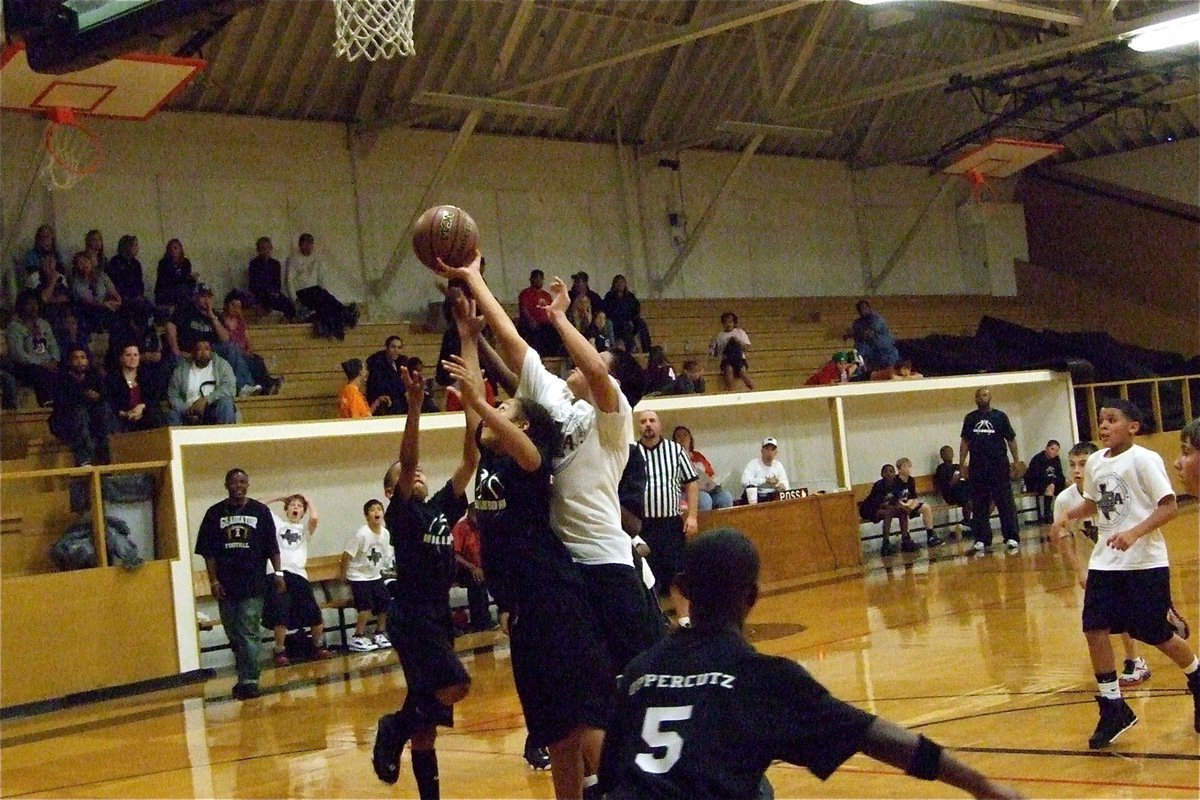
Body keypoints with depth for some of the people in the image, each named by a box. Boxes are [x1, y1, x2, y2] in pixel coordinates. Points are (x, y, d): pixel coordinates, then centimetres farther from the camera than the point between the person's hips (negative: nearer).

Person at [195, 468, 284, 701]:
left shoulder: (260, 511, 4)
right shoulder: (215, 513, 6)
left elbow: (272, 546, 5)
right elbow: (208, 551, 5)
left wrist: (277, 573, -4)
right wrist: (213, 581, -2)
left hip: (253, 583, -2)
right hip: (226, 584, 3)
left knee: (248, 633, -8)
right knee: (234, 635, 10)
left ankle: (248, 680, -9)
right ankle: (247, 677, 22)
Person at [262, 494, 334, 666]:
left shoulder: (305, 528, 16)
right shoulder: (278, 523, 17)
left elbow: (315, 518, -7)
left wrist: (309, 501, 8)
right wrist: (277, 499, 18)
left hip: (298, 574, 1)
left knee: (315, 614, 1)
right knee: (280, 615, -9)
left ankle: (319, 647, 21)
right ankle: (280, 652, 7)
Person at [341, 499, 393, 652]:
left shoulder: (385, 533, -6)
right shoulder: (361, 534, -23)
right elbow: (347, 555, -18)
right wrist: (344, 574, -11)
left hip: (375, 575, 6)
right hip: (359, 576, -6)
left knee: (385, 604, 6)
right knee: (366, 606, -16)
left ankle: (379, 634, 22)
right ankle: (357, 639, -5)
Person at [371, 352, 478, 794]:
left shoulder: (442, 509, 13)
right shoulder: (401, 513, -3)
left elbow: (471, 459, 6)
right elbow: (408, 458, -18)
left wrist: (471, 402, -1)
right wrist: (414, 404, -27)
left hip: (438, 616, 7)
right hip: (410, 615, -7)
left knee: (427, 720, 10)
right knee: (455, 686, -24)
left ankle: (428, 794, 16)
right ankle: (393, 727, -4)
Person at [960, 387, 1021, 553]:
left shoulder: (1000, 416, 3)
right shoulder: (970, 418, 10)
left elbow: (1011, 439, 3)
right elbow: (965, 442, 12)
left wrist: (1016, 461, -2)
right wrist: (962, 464, 6)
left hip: (999, 466, -3)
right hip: (977, 468, 3)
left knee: (1006, 503, -3)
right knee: (979, 506, 5)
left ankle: (1011, 538, -3)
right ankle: (982, 541, 10)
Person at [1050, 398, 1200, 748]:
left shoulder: (1144, 459, -12)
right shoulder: (1095, 462, 7)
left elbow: (1169, 507, -16)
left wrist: (1135, 533, -28)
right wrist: (1069, 513, 2)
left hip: (1145, 563, -6)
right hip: (1105, 561, 6)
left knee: (1156, 634, 2)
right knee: (1095, 629, -4)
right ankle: (1113, 709, 8)